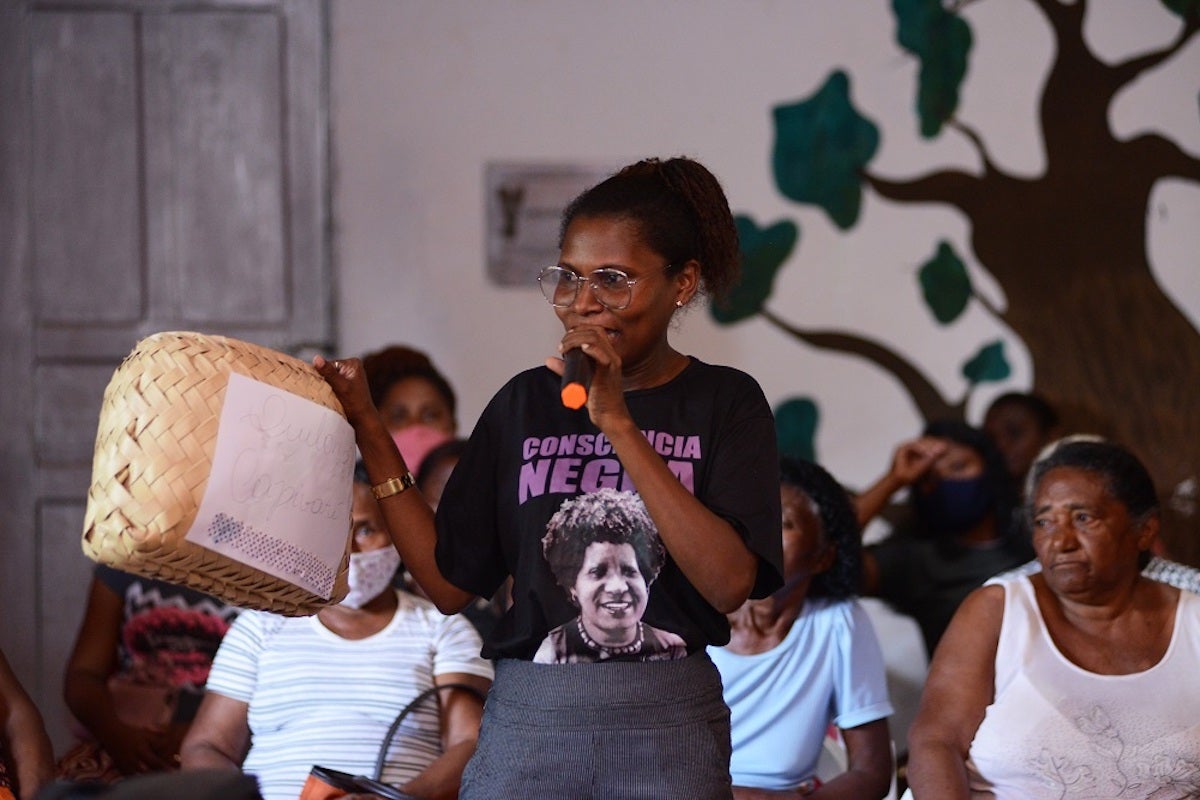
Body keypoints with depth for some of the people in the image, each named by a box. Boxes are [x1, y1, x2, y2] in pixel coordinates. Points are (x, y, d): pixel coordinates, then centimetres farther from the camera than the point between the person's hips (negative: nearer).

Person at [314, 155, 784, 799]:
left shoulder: (724, 403, 0)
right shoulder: (525, 403, 9)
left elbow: (729, 583, -14)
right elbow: (451, 583, 6)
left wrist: (617, 422, -15)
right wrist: (367, 430, 3)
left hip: (668, 728, -2)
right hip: (528, 721, 2)